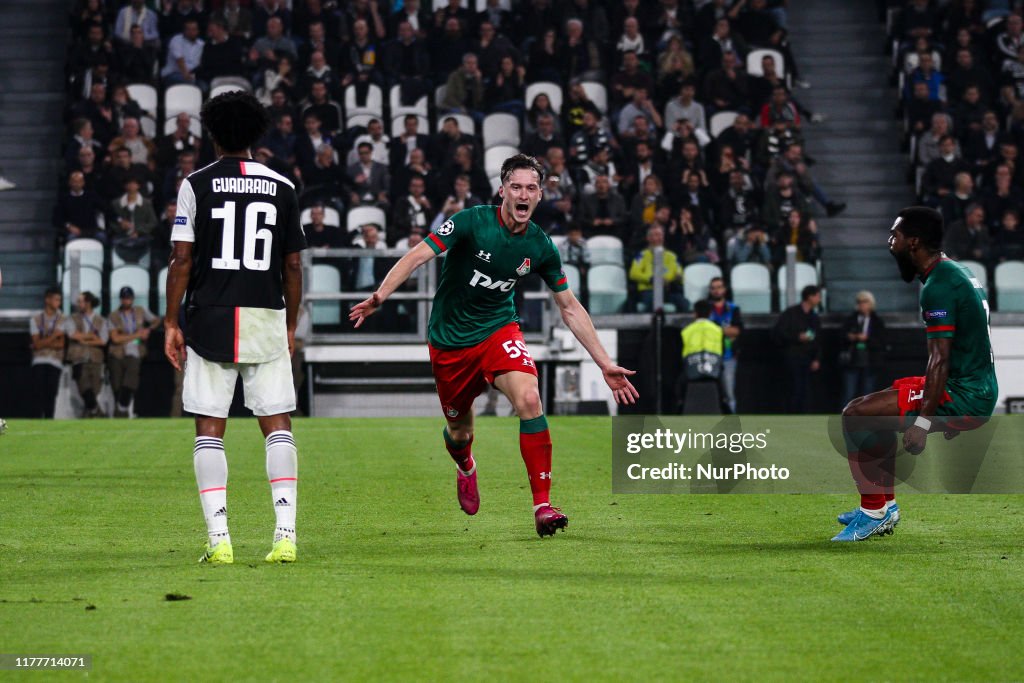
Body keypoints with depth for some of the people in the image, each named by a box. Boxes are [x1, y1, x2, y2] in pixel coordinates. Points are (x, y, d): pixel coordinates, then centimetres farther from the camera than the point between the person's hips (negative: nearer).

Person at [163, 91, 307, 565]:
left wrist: (172, 322, 2)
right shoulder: (282, 188, 7)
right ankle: (286, 533, -6)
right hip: (267, 318, 2)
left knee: (209, 431, 3)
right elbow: (293, 265, 9)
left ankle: (218, 538, -5)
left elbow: (182, 259, -4)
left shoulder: (197, 184, 0)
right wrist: (290, 325, 18)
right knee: (277, 426, 4)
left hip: (210, 317, -2)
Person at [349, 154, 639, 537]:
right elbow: (418, 256, -23)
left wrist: (606, 365, 1)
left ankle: (542, 505, -22)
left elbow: (570, 308, 3)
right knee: (459, 432, 9)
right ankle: (465, 469, 50)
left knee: (529, 399, -26)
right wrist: (379, 296, -39)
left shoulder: (540, 247, -6)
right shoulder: (473, 222, -17)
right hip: (450, 340, -1)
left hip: (499, 330, 1)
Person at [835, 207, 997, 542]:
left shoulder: (939, 286, -17)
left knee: (856, 415, -11)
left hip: (962, 396, -10)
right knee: (877, 412, 25)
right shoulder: (957, 272, 14)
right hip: (977, 388, 10)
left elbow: (940, 360, -22)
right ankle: (886, 504, 25)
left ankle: (874, 512, -4)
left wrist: (923, 422, -23)